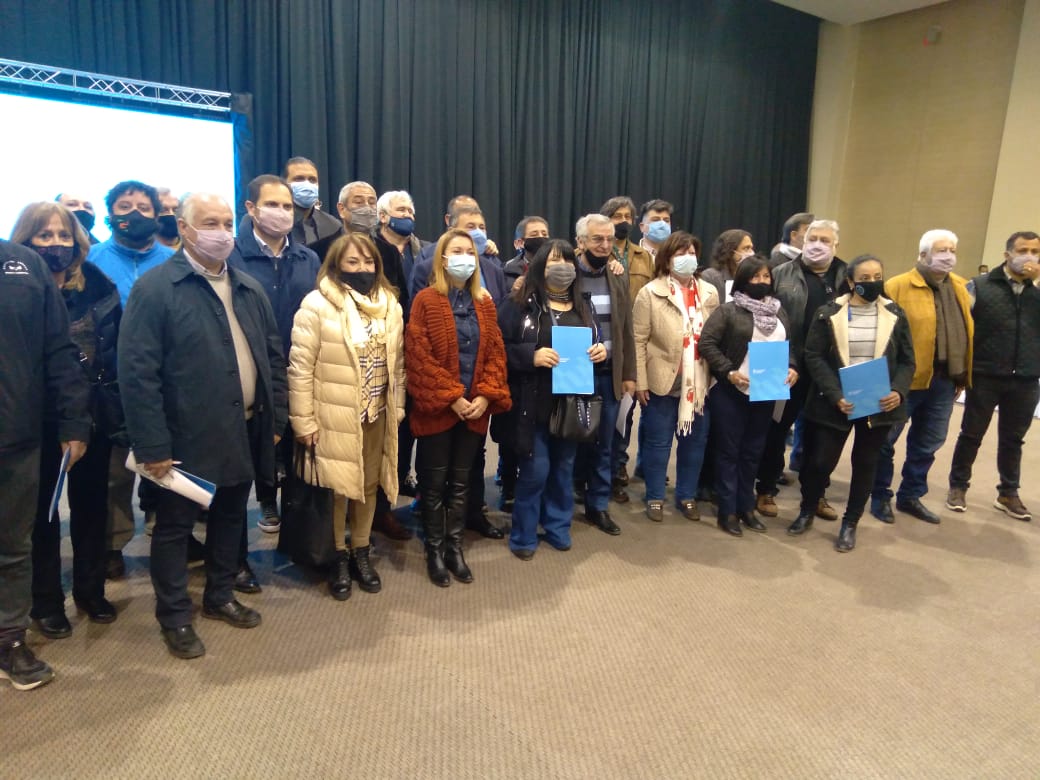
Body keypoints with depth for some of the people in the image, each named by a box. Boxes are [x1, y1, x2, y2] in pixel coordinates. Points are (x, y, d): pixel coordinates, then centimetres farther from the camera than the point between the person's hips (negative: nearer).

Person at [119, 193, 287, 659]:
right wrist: (152, 445, -17)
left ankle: (219, 597, 38)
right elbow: (137, 373, -15)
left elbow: (273, 356, 13)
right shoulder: (155, 288, -11)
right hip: (188, 436, -6)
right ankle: (174, 617, 27)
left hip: (245, 431, 6)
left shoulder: (250, 289, 9)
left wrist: (275, 418, 7)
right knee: (175, 526, 10)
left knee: (230, 517, 19)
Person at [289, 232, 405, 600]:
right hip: (335, 415, -4)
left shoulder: (390, 304, 6)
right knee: (338, 487, 6)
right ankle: (338, 556, 26)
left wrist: (398, 408, 10)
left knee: (369, 485, 13)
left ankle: (361, 552, 31)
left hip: (377, 413, 4)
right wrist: (303, 421, -12)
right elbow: (301, 367, -11)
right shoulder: (317, 304, -10)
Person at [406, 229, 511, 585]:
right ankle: (434, 551, 21)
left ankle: (454, 547, 26)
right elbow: (419, 356, -12)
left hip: (475, 410, 4)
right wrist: (452, 398, -16)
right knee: (435, 483, 7)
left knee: (461, 482, 13)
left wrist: (485, 396, -7)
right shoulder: (426, 300, -6)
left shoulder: (484, 303, 10)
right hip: (437, 409, -4)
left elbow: (496, 352, 6)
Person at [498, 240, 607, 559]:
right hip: (534, 404, -5)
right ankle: (523, 536, 17)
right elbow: (500, 348, -9)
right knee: (535, 470, -1)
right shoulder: (519, 304, -5)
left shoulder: (583, 308, 13)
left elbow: (595, 345, 21)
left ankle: (557, 528, 31)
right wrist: (531, 355, -24)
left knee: (563, 468, 14)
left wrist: (601, 351, -1)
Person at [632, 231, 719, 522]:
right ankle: (655, 497, 22)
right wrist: (640, 382, -11)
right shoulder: (651, 293, -6)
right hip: (663, 381, -4)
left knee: (695, 441, 13)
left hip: (700, 383, 4)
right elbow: (639, 340, -7)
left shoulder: (710, 293, 7)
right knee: (658, 442, 7)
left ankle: (687, 496, 29)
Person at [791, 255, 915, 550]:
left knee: (865, 463, 10)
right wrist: (835, 395, -18)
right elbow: (814, 358, -8)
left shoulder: (895, 314, 4)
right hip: (836, 403, -2)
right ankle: (807, 511, 28)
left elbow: (907, 360, 5)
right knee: (821, 460, 2)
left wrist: (898, 391, -14)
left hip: (879, 403, 2)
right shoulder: (828, 313, -4)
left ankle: (850, 524, 26)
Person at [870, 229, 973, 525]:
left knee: (927, 444, 16)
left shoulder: (961, 288, 11)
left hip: (945, 381, 7)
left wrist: (963, 373, 12)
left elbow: (968, 331, 15)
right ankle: (880, 497, 21)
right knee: (886, 440, 5)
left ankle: (910, 496, 30)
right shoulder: (898, 287, -10)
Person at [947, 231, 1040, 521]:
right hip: (985, 377, -3)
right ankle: (958, 486, 24)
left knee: (1012, 439, 15)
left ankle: (1008, 493, 28)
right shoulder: (981, 285, -4)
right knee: (971, 435, 9)